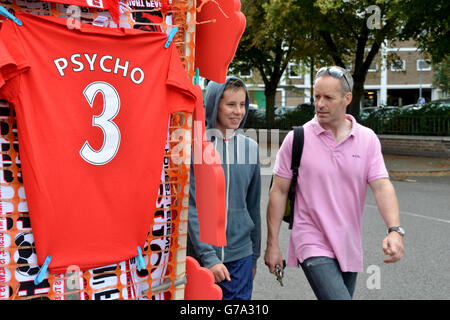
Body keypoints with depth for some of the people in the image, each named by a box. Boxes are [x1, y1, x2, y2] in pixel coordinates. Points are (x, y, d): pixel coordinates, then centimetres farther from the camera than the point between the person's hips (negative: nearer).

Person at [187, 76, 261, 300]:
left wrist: (254, 256, 16)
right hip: (198, 254, -3)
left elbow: (253, 206, 12)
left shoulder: (250, 147, 6)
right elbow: (191, 207, -11)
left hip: (239, 255, 3)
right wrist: (208, 256, -16)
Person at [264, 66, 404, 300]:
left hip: (350, 248, 4)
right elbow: (278, 192, -2)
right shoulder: (297, 139, -5)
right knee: (337, 297, -21)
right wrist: (272, 244, -3)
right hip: (313, 245, -4)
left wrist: (394, 230, -22)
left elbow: (382, 186, -5)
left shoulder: (368, 139, 2)